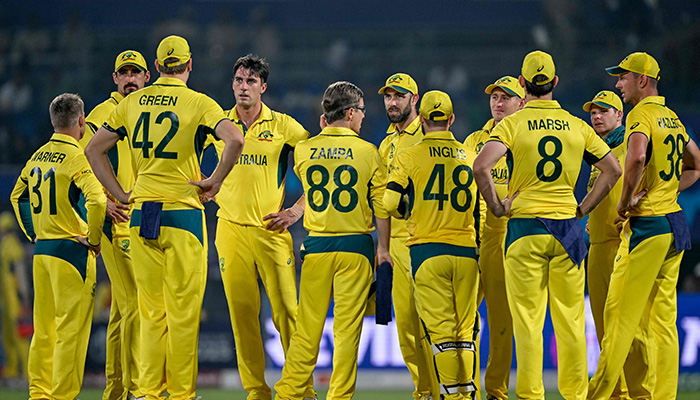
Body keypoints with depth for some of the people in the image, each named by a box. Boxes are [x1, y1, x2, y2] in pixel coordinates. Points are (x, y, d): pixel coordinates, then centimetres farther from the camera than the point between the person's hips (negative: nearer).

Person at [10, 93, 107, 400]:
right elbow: (96, 201, -26)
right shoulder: (76, 158, -13)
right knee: (71, 328, -5)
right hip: (72, 251, -8)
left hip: (41, 250, 8)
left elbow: (18, 196, 23)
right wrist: (94, 240, -13)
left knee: (44, 326, 14)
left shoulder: (37, 157, 10)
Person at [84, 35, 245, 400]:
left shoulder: (132, 103, 8)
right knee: (183, 311, 0)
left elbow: (94, 149, 12)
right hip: (183, 212, -4)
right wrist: (215, 181, -8)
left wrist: (120, 194, 12)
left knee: (150, 311, 10)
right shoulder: (197, 103, -5)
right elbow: (235, 140, -20)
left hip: (140, 215, 4)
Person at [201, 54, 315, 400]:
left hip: (272, 229, -2)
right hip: (231, 228, 2)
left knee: (286, 311, -6)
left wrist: (298, 210, 0)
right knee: (241, 312, 0)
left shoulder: (283, 126, 1)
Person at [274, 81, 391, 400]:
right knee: (348, 326, 1)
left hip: (316, 244, 2)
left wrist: (324, 134, 26)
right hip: (356, 246, -2)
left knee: (307, 326, 6)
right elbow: (381, 205, -1)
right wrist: (383, 249, 9)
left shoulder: (304, 150, 2)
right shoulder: (368, 152, -4)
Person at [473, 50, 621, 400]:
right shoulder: (577, 126, 7)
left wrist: (496, 205, -6)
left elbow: (481, 165, -18)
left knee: (528, 319, -1)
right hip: (567, 227, 3)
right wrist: (583, 208, 10)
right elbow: (613, 170, 8)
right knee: (570, 318, 7)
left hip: (525, 225, -3)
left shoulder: (513, 124, -4)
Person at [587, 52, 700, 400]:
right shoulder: (672, 118, 16)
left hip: (646, 225, -9)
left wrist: (624, 201, -17)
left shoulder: (641, 114, -11)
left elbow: (637, 157, -30)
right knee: (662, 318, 8)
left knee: (620, 314, -6)